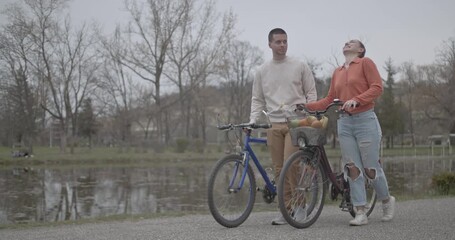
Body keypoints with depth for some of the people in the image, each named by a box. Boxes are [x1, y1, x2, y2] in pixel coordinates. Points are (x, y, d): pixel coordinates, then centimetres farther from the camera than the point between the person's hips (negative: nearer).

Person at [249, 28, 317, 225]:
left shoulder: (299, 66, 4)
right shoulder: (262, 71, 11)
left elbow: (311, 93, 6)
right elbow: (257, 100, 14)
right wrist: (252, 121, 1)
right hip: (274, 125, 3)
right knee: (278, 170, 4)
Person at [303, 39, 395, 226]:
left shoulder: (365, 63, 3)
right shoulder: (337, 72, 17)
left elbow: (377, 87, -8)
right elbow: (329, 99, 15)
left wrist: (356, 100, -20)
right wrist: (306, 106, 4)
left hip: (365, 120, -4)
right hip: (345, 123, 5)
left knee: (370, 168, -2)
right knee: (353, 168, 0)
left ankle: (387, 201, 23)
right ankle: (360, 213, 2)